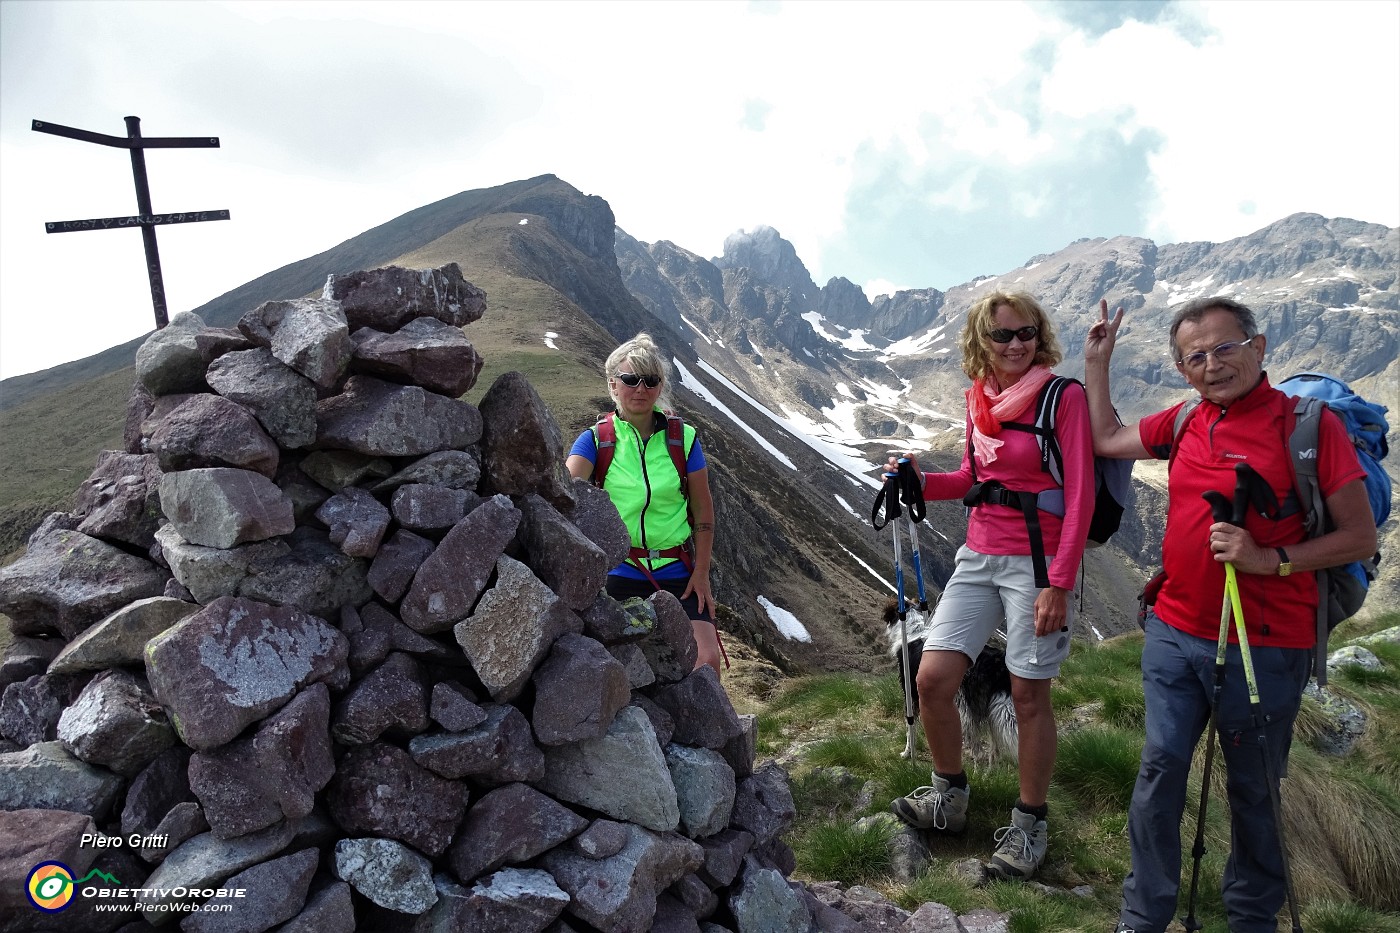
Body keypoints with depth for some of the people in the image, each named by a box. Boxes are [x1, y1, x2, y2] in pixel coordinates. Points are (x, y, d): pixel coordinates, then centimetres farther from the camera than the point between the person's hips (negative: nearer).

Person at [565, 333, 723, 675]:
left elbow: (703, 508, 4)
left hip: (677, 572, 1)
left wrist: (701, 573, 0)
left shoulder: (683, 438, 1)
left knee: (707, 660, -10)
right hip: (620, 572, -1)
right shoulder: (596, 439, -2)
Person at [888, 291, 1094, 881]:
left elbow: (1080, 495, -11)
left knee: (1029, 696, 3)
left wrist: (1059, 583, -16)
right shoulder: (979, 397, 9)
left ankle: (1029, 826, 23)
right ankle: (949, 797, 22)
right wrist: (922, 482, -1)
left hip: (1037, 562, -5)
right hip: (978, 555, 5)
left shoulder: (1064, 396, -8)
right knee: (932, 679, -1)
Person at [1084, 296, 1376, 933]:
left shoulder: (1309, 424, -10)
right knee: (1160, 769, 9)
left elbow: (1360, 538, -9)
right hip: (1173, 635, 4)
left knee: (1253, 789, 13)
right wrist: (1096, 363, 20)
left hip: (1265, 648, -4)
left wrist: (1271, 559, -22)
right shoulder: (1184, 424, 6)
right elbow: (1106, 440, 22)